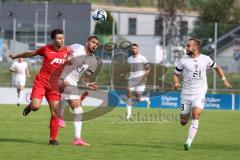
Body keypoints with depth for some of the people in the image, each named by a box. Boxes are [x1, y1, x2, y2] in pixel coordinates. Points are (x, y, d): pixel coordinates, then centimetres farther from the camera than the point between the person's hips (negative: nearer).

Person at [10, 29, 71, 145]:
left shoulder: (67, 51, 1)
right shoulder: (46, 49, -3)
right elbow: (31, 53, 14)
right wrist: (16, 56, 27)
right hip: (41, 82, -1)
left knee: (55, 113, -6)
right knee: (36, 106, -18)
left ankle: (53, 138, 4)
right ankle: (30, 106, 21)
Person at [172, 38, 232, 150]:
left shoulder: (205, 59, 3)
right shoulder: (183, 60, 0)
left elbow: (217, 67, 20)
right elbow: (176, 74, 7)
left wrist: (223, 79, 7)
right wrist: (176, 83, -14)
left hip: (200, 94, -1)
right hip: (186, 93, 1)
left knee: (196, 114, -25)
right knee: (183, 122, 3)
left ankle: (189, 142, -23)